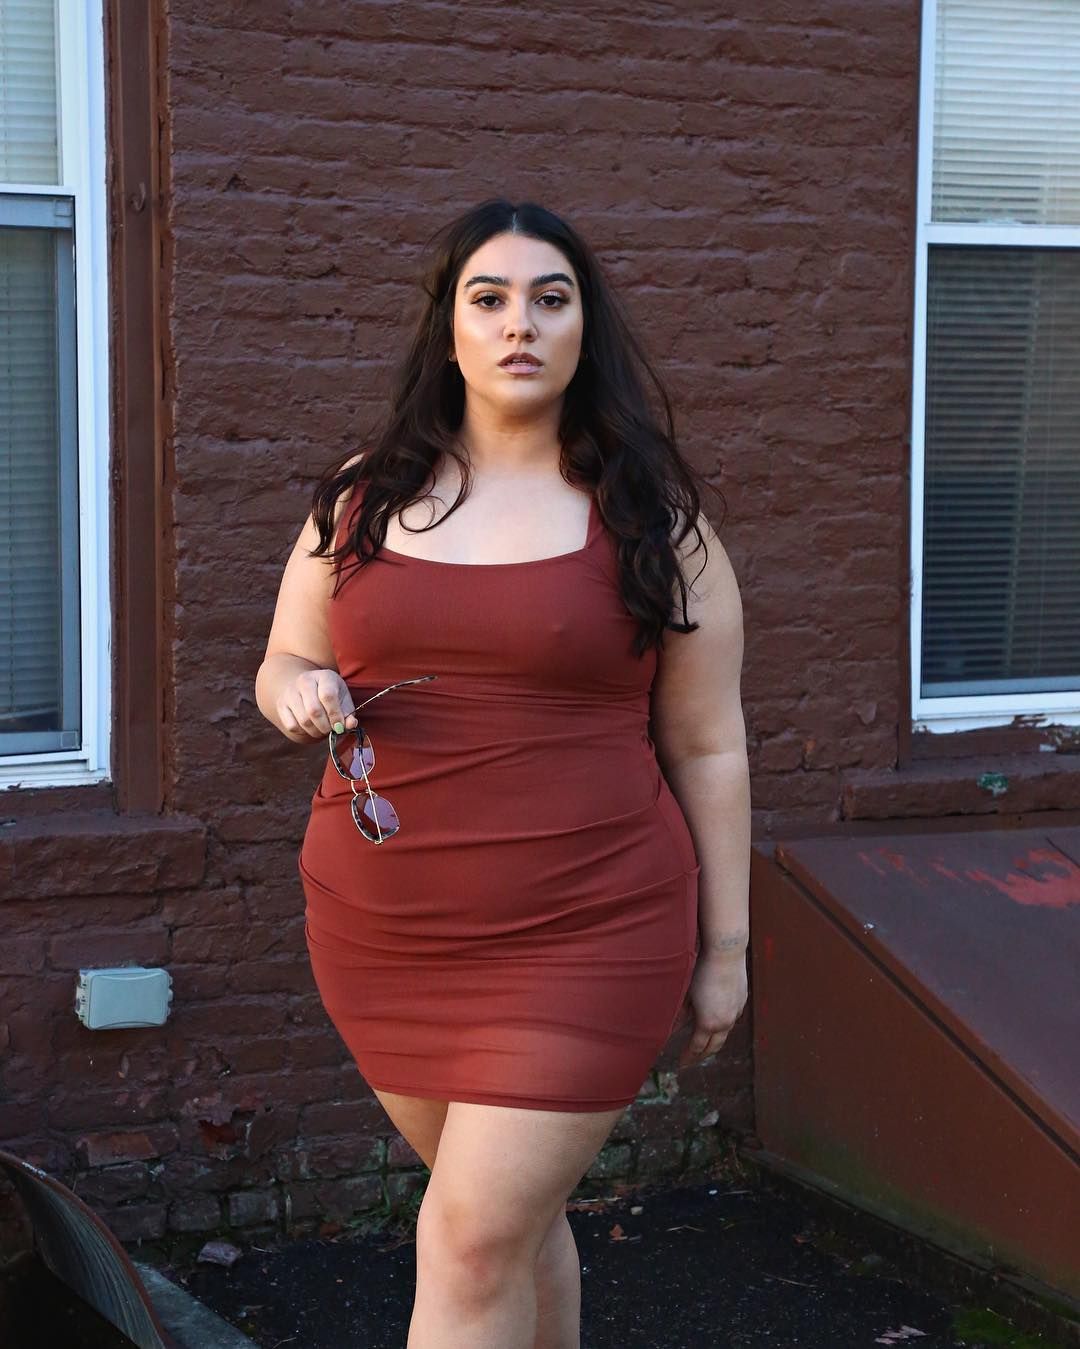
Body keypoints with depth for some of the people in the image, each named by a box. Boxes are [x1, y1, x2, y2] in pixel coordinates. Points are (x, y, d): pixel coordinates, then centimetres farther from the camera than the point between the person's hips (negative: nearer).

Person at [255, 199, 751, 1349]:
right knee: (514, 1212, 18)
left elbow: (707, 749, 1)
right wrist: (297, 695, -10)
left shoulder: (650, 517, -3)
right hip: (380, 939, 4)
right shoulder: (362, 496, 5)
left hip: (583, 940, -4)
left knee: (474, 1242, -6)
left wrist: (724, 948, 3)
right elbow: (281, 670, 15)